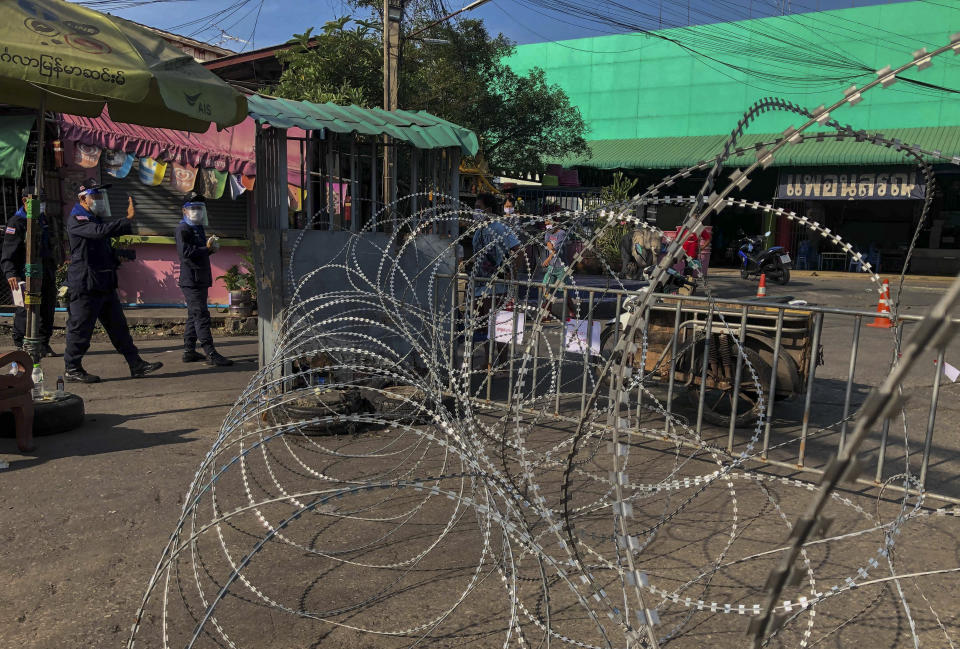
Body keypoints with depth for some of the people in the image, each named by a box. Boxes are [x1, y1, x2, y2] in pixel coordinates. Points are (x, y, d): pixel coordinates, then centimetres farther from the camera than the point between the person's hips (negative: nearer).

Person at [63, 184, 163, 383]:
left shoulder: (94, 218, 19)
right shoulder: (76, 220, -11)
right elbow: (101, 231, -31)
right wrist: (128, 218, -31)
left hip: (105, 284, 9)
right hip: (86, 284, -9)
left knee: (118, 326, 8)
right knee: (80, 328, -1)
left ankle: (136, 365, 11)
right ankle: (71, 370, 11)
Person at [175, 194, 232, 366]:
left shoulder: (198, 228, 21)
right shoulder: (183, 228, -8)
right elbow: (185, 252, -19)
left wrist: (210, 248, 5)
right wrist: (207, 248, -16)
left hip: (200, 279, 10)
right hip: (191, 279, -10)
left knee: (194, 315, 13)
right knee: (201, 315, -13)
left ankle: (189, 352, 20)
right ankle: (211, 354, -16)